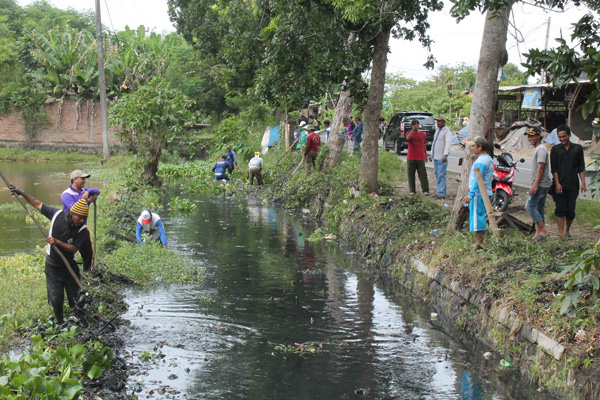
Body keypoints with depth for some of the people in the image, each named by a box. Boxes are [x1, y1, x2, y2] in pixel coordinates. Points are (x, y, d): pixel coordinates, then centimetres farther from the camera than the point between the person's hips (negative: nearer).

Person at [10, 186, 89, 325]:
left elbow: (74, 248, -20)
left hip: (70, 266, -1)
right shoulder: (57, 214, -13)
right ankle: (60, 324, 23)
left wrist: (57, 242, -32)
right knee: (56, 300, 4)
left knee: (76, 299, 4)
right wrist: (22, 193, -4)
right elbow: (38, 204, 0)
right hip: (53, 266, 1)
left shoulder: (82, 229, -17)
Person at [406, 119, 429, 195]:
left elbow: (424, 145, 17)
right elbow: (408, 138, -25)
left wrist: (426, 155, 17)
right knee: (411, 174, 2)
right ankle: (412, 190, 11)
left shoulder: (422, 134, 10)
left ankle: (425, 190, -4)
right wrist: (413, 129, -34)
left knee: (423, 174, -4)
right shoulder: (409, 133, 1)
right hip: (411, 158, -1)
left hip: (421, 158, 1)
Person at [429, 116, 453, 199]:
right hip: (435, 157, 9)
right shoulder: (437, 130, 19)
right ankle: (439, 191, 16)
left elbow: (448, 143, -20)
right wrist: (431, 154, 25)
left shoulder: (447, 131, -9)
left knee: (441, 175, -11)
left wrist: (445, 155, -29)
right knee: (437, 174, 10)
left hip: (442, 158, -9)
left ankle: (441, 194, -12)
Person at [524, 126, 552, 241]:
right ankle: (539, 232, 13)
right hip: (542, 185, 10)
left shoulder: (541, 149, -13)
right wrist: (535, 185, 24)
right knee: (539, 208, 10)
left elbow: (540, 168, -20)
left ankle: (542, 230, -10)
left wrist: (535, 185, -25)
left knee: (530, 206, -12)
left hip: (540, 184, -10)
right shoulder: (537, 149, 19)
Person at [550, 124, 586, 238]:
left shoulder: (578, 148, 7)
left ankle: (567, 230, 24)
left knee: (571, 210, 2)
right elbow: (554, 168, 0)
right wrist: (557, 184, -10)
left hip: (573, 184, 1)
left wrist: (583, 183, 0)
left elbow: (581, 168, 8)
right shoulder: (555, 149, 4)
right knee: (560, 208, -6)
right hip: (560, 184, -1)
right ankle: (561, 233, -4)